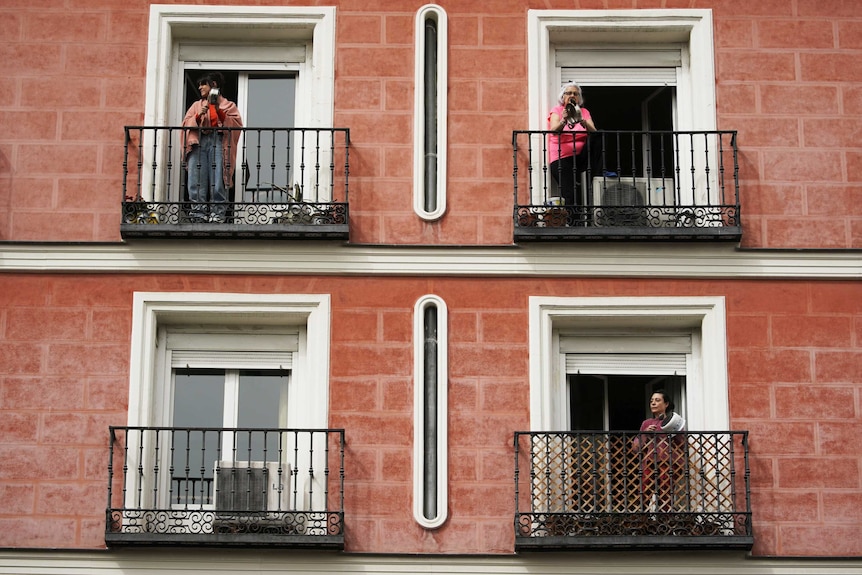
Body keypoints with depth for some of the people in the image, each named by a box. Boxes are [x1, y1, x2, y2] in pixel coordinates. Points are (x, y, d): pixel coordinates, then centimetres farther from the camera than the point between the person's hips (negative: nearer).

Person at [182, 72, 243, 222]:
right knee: (197, 179, -11)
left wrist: (220, 112, -6)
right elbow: (186, 124, 15)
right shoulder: (196, 105, 28)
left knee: (217, 180, -14)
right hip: (198, 142, 3)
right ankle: (199, 211, -13)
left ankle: (217, 214, -16)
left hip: (218, 142, -3)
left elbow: (237, 124, 3)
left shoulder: (228, 105, 18)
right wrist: (198, 116, -2)